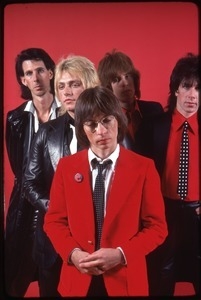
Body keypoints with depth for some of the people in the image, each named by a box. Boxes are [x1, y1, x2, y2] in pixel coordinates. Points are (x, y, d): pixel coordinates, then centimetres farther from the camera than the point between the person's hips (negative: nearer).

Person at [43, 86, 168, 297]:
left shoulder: (143, 167, -6)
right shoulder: (66, 167, 1)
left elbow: (156, 226, -4)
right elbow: (54, 220, 4)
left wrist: (121, 254, -17)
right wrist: (73, 253, -12)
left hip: (125, 279, -1)